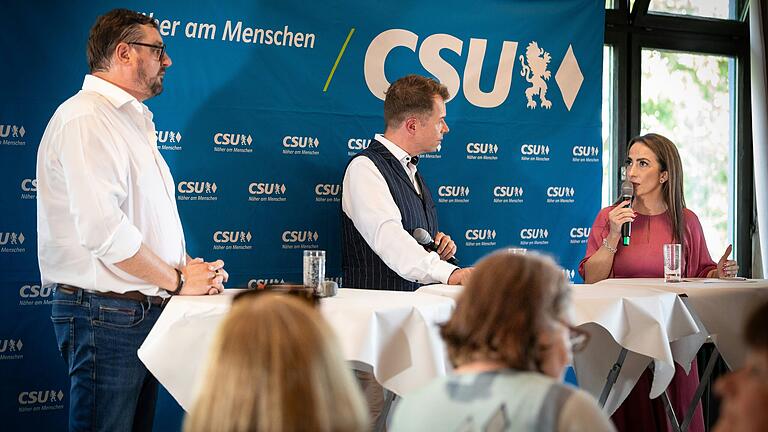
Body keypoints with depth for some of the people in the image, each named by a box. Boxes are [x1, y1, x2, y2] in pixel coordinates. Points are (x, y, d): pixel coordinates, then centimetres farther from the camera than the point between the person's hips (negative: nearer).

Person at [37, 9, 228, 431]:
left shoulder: (132, 119, 18)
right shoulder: (84, 118, -14)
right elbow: (101, 229, -24)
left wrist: (189, 270, 4)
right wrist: (178, 281, -14)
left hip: (145, 309, 10)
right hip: (105, 313, -10)